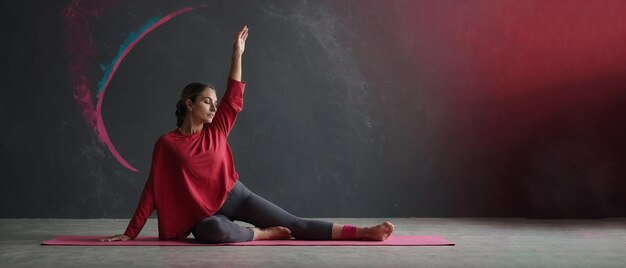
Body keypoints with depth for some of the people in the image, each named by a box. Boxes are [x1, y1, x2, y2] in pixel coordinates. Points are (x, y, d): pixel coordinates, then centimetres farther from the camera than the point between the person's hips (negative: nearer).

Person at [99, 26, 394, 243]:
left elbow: (234, 99, 2)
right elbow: (152, 191, -6)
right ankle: (262, 233, -17)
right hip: (206, 214, -4)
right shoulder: (167, 144, -7)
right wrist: (130, 233, -8)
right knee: (214, 230, -42)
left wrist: (237, 54, -4)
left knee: (296, 224, -8)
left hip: (236, 196, 4)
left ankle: (361, 232, -16)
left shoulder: (215, 131, 5)